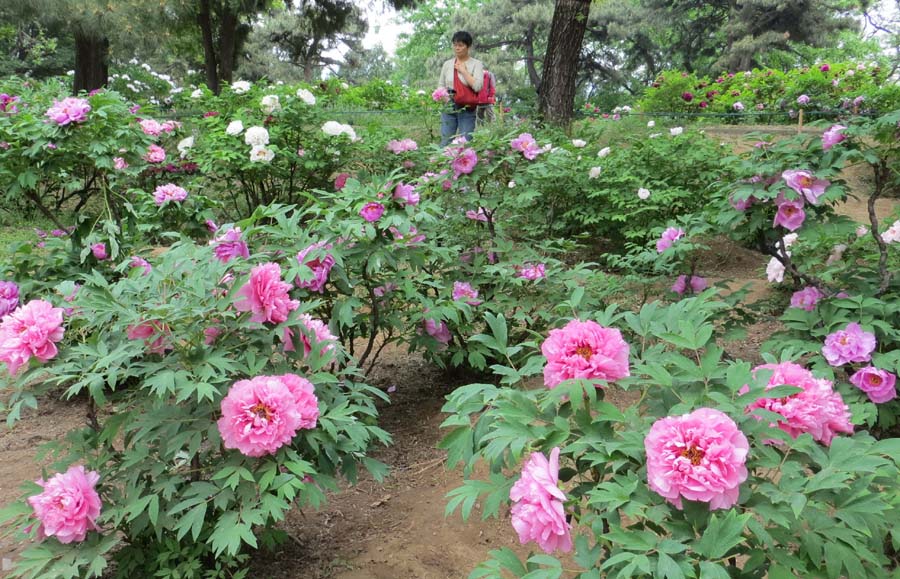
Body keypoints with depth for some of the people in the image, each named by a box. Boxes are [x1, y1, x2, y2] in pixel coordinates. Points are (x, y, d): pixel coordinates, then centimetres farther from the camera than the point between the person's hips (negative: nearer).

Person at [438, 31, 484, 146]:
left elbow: (477, 86, -14)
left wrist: (463, 70, -8)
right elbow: (441, 85, 18)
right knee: (445, 142, 1)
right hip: (448, 107, 3)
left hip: (467, 108, -3)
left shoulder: (476, 64, 0)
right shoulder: (447, 64, 12)